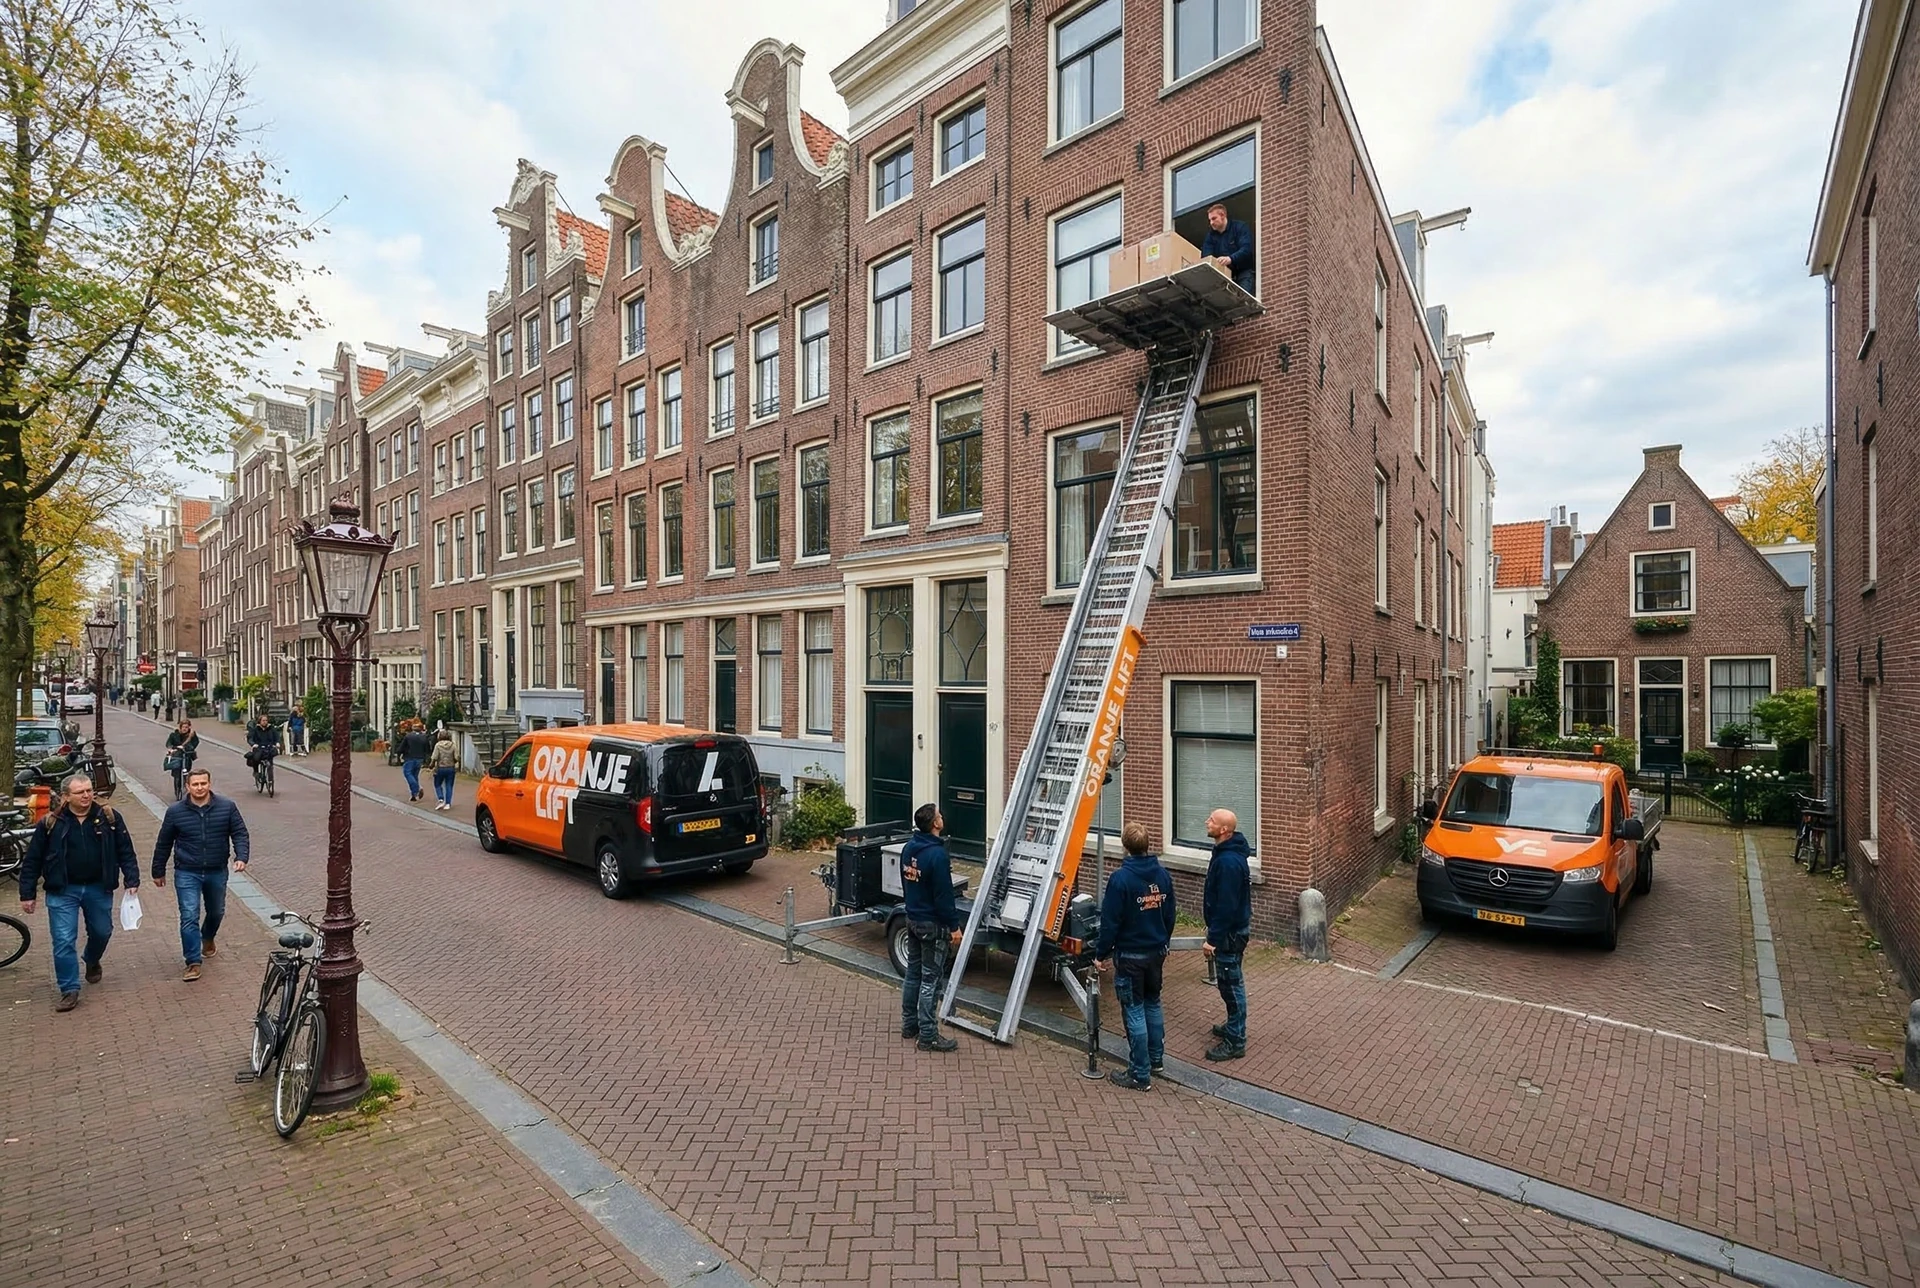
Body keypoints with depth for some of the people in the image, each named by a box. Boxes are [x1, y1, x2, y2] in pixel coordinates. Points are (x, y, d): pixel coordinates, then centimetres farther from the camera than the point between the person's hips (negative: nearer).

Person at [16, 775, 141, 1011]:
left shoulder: (109, 818, -4)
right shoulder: (50, 823, -6)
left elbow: (125, 852, 1)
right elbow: (32, 861, 2)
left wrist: (132, 881, -6)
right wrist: (27, 894, -1)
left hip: (99, 889, 1)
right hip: (62, 892, -1)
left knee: (102, 932, 16)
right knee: (63, 941, -3)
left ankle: (92, 961, 47)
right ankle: (69, 990, 7)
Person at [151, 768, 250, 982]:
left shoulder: (227, 807, -6)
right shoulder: (175, 811, -6)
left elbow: (240, 834, -3)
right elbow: (163, 843, 5)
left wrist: (241, 857, -17)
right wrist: (158, 871, 10)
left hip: (217, 873, 2)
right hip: (187, 874, -1)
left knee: (216, 912, 19)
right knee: (189, 917, -8)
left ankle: (208, 939, 48)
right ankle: (193, 962, 0)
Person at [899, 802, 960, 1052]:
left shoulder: (908, 848, 2)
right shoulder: (937, 854, -24)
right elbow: (944, 895, -21)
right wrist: (954, 926, -13)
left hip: (913, 919, 9)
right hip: (932, 924, -8)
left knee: (913, 973, 18)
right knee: (930, 980, 0)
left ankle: (909, 1024, 28)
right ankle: (928, 1036, 8)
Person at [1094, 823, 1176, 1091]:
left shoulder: (1120, 878, -21)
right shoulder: (1162, 875, -1)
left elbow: (1110, 921, -18)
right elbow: (1169, 916, 9)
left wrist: (1101, 954, -6)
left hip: (1131, 956, -6)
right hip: (1157, 952, 7)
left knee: (1134, 1011, 3)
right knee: (1153, 1004, 21)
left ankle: (1140, 1074, 11)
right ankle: (1156, 1059, 34)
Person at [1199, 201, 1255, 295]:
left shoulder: (1240, 227, -2)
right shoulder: (1211, 234, 14)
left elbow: (1246, 249, -18)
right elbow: (1206, 256, 3)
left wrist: (1230, 259, -37)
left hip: (1242, 271, -4)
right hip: (1223, 273, 4)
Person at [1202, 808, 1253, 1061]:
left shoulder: (1228, 861, -28)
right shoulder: (1227, 853, 5)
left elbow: (1226, 906, -27)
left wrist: (1213, 939, -22)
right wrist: (1214, 933, 22)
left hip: (1230, 931, -10)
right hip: (1233, 927, 10)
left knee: (1230, 984, 1)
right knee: (1230, 982, 22)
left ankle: (1235, 1042, 12)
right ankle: (1234, 1027, 37)